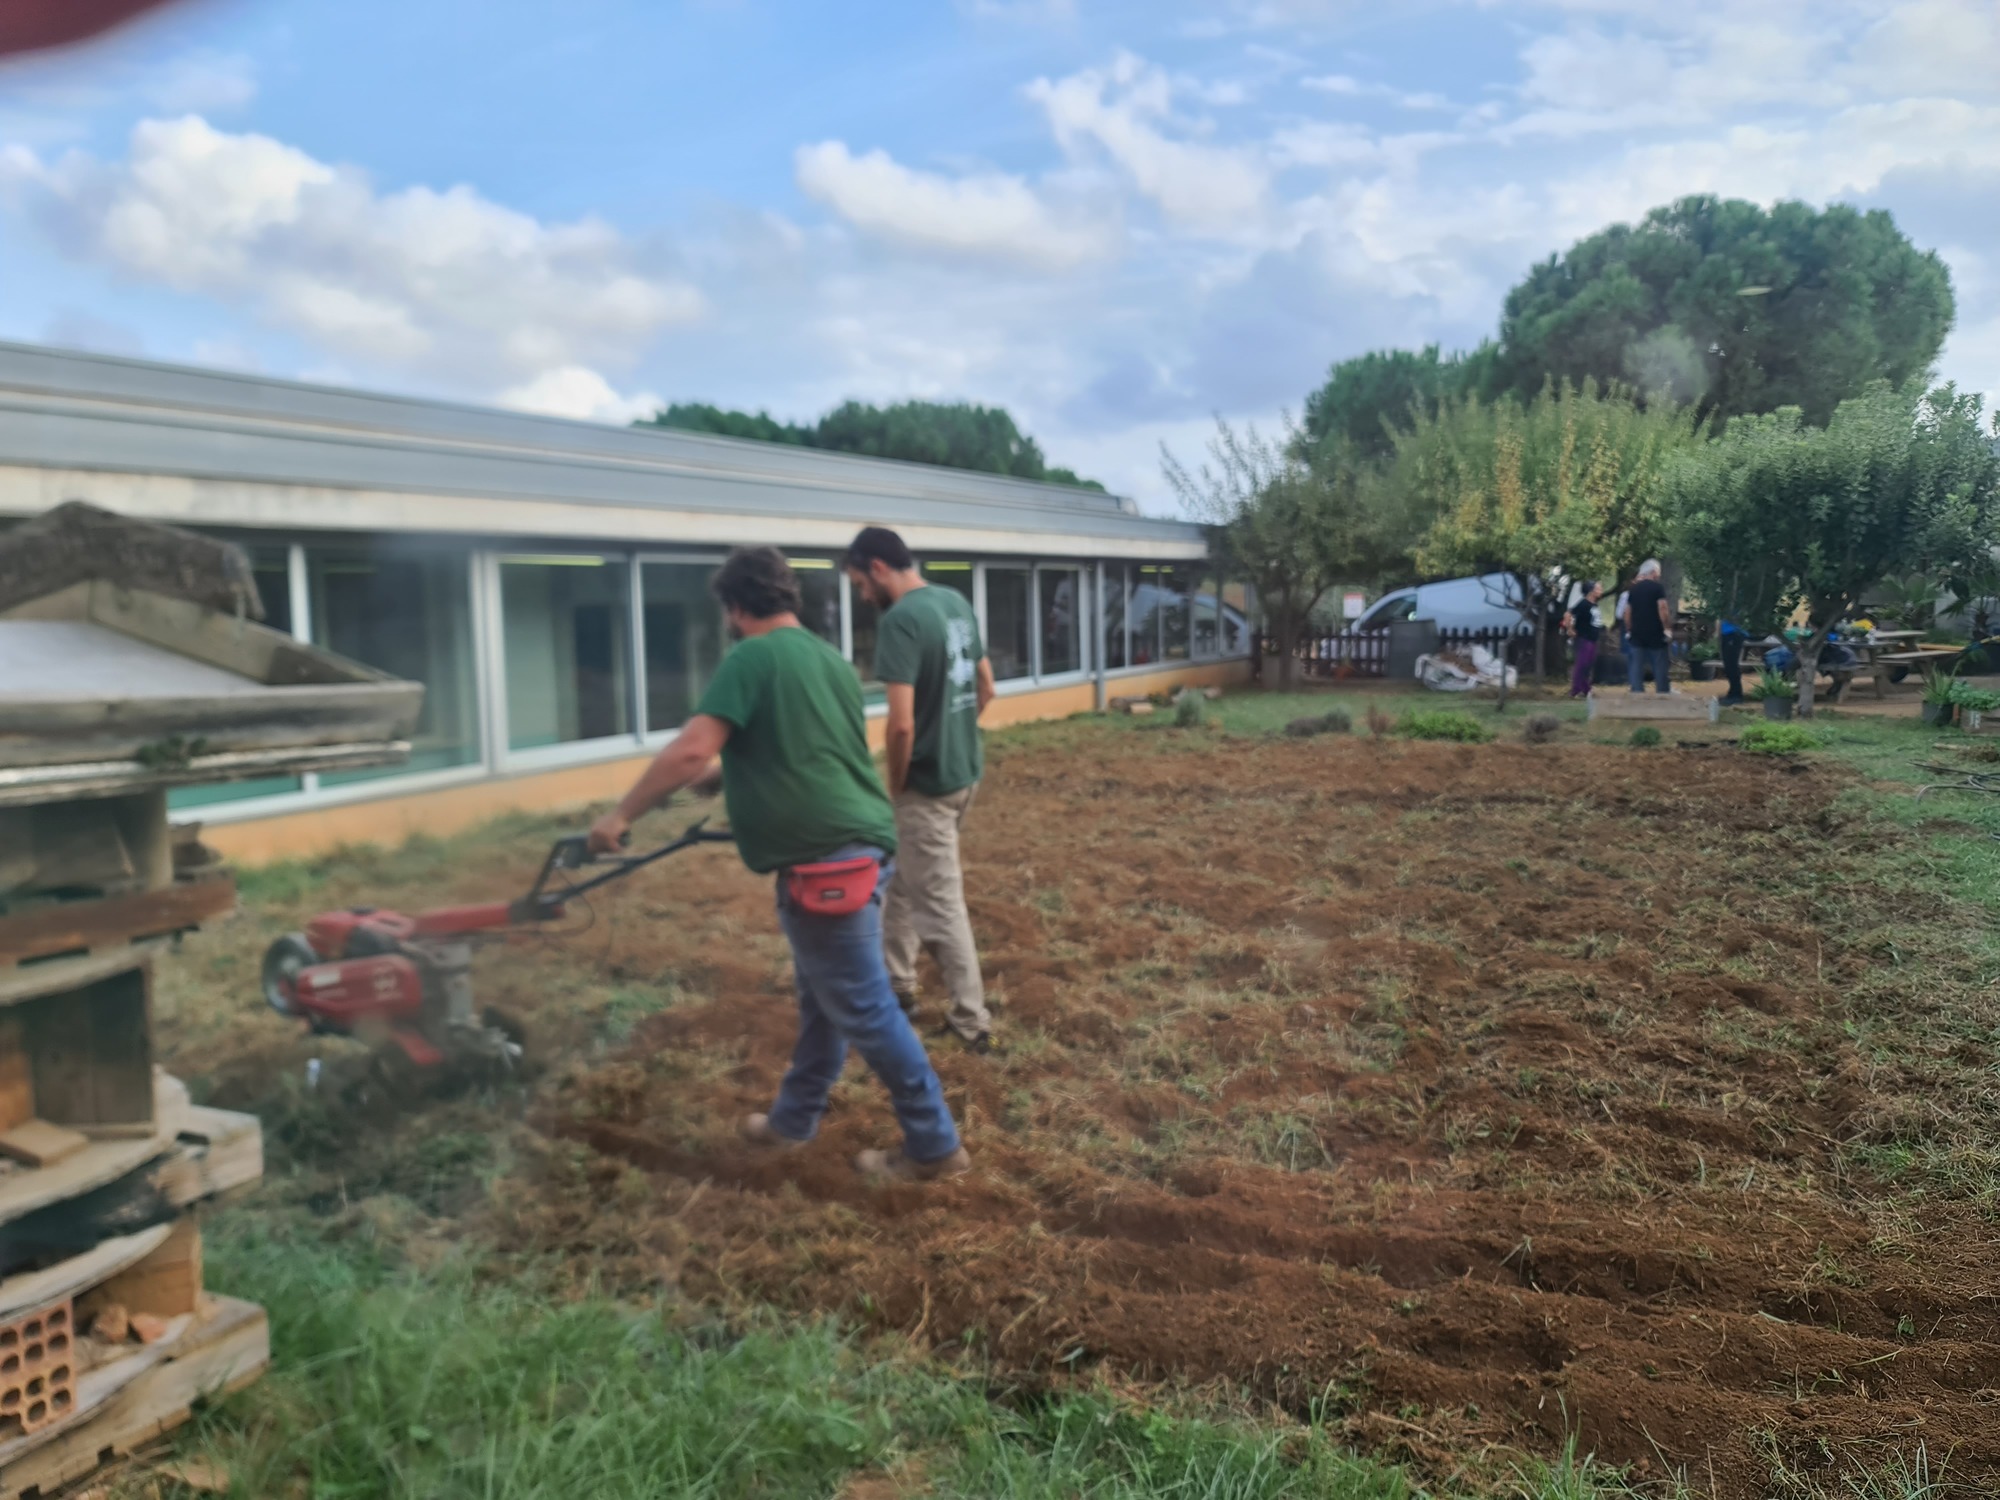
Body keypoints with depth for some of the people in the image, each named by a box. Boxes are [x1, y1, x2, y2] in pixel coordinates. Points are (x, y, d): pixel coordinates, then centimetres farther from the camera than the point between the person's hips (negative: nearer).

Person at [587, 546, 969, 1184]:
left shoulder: (750, 658, -9)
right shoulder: (829, 658, 17)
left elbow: (692, 751, -18)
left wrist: (620, 814, -9)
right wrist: (746, 792, 43)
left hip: (824, 860, -9)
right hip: (860, 845, 9)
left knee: (864, 1009, 1)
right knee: (823, 998, 20)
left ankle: (934, 1145, 11)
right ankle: (791, 1121, 36)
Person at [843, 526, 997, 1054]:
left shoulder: (898, 620, -21)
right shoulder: (958, 602, 6)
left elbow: (902, 724, -26)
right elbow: (986, 687, 15)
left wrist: (896, 786, -11)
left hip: (928, 784, -9)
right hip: (966, 771, 9)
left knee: (941, 904, 3)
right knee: (902, 878, 25)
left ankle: (972, 1022, 12)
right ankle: (898, 981, 38)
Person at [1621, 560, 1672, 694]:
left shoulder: (1633, 589, 9)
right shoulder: (1657, 588, -8)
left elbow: (1627, 614, 12)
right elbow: (1663, 612, -15)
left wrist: (1629, 631, 20)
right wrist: (1667, 625, -3)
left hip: (1636, 635, 4)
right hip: (1655, 635, -4)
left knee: (1636, 668, 4)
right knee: (1659, 669, 3)